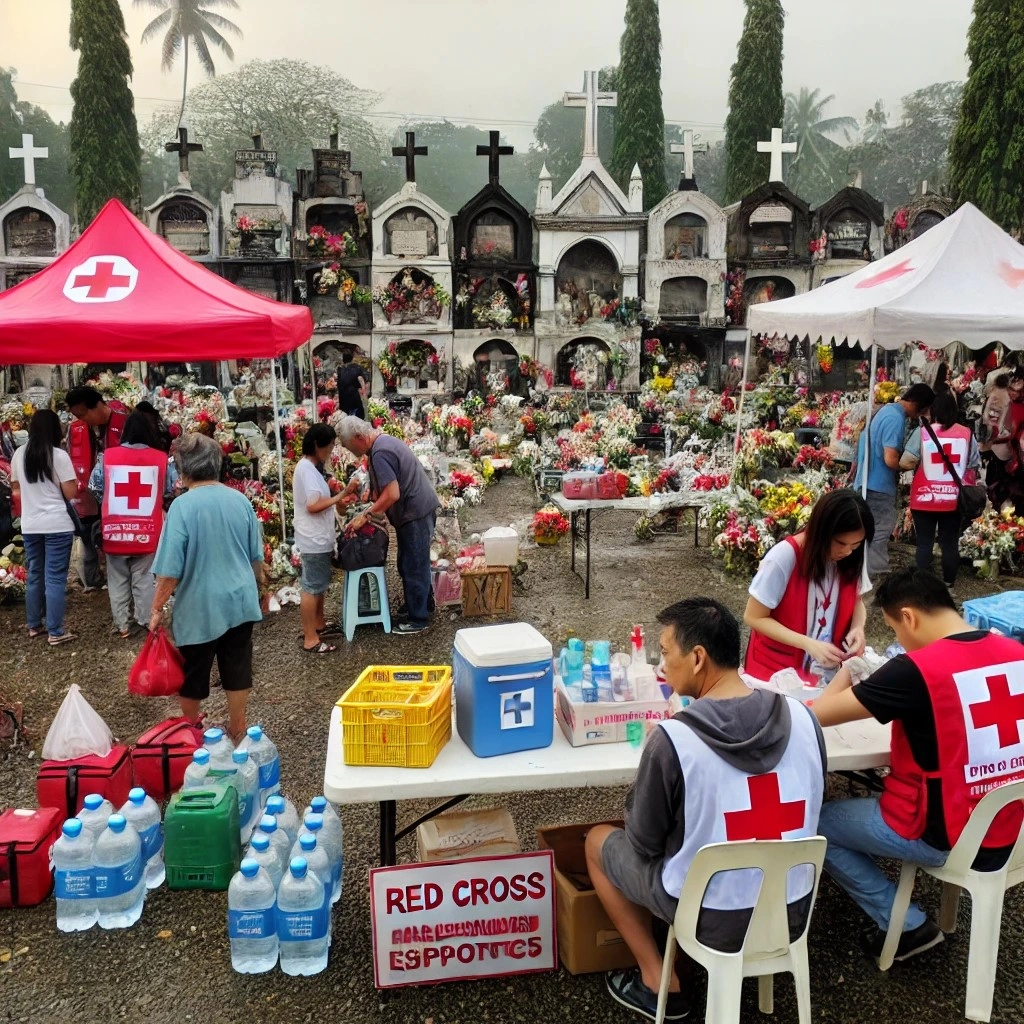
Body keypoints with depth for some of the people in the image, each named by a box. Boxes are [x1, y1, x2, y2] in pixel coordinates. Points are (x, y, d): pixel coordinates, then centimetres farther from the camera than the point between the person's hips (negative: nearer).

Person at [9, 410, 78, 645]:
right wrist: (74, 482, 6)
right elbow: (70, 493, -13)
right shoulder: (59, 455, -13)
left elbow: (16, 489, 16)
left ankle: (34, 626, 26)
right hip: (57, 525, -5)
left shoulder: (19, 454, 4)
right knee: (55, 578, -1)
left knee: (34, 576, 16)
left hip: (29, 525, 5)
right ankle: (55, 632, 3)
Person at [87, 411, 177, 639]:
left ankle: (122, 625, 19)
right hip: (147, 531, 0)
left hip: (115, 531, 0)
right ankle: (146, 621, 18)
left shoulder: (107, 456, -6)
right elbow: (172, 489, 1)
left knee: (118, 580, 13)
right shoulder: (161, 458, -8)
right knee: (144, 578, 12)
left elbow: (94, 488, 1)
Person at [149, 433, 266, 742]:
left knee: (192, 676, 15)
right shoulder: (240, 500, -1)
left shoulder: (182, 506, -17)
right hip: (239, 601, 4)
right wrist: (259, 586, 26)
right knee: (237, 670, 16)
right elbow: (256, 556, 10)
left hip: (199, 607, -4)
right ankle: (237, 731, 28)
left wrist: (157, 608, -4)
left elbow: (171, 569, -17)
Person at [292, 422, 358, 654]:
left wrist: (338, 500, 6)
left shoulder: (310, 467, 12)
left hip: (320, 538, 10)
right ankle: (310, 639, 4)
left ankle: (319, 624, 36)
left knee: (319, 584, 21)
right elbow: (313, 505, -26)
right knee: (311, 587, -3)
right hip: (313, 539, -10)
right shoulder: (307, 469, -20)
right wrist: (340, 496, -17)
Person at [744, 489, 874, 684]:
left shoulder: (851, 559, -9)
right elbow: (754, 617, -18)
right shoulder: (785, 556, -24)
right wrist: (808, 644, -26)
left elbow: (856, 600, 8)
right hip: (777, 670, -4)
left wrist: (858, 628, -14)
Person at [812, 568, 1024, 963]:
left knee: (814, 824, 13)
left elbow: (820, 714, -16)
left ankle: (907, 926, 12)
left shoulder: (915, 669, -24)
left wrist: (847, 671, 3)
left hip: (944, 835, -7)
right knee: (877, 793, 30)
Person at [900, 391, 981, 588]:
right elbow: (975, 467, 4)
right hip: (954, 500, 2)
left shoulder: (922, 432, -10)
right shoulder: (967, 434, -2)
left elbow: (905, 463, -16)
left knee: (924, 543, 7)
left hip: (925, 499, -2)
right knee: (950, 543, 10)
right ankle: (949, 583, 18)